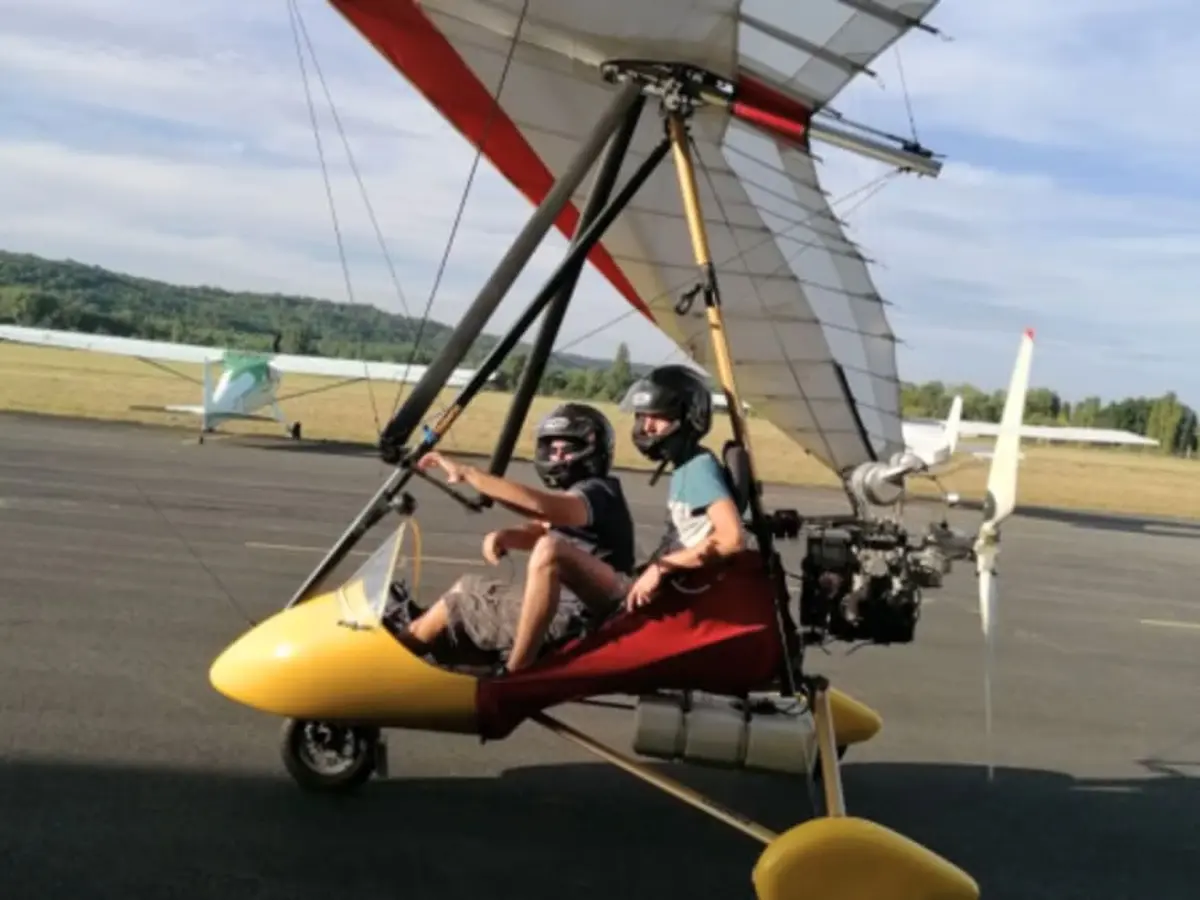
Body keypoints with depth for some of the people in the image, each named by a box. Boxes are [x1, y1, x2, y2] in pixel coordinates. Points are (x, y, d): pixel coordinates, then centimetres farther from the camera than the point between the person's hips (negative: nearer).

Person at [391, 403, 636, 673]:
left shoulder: (598, 492, -12)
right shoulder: (567, 496, 17)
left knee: (549, 549, -37)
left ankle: (515, 672, -33)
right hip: (562, 603, 10)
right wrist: (502, 535, -4)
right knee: (466, 591, 20)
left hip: (594, 607, -10)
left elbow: (538, 505, -30)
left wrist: (468, 473, -26)